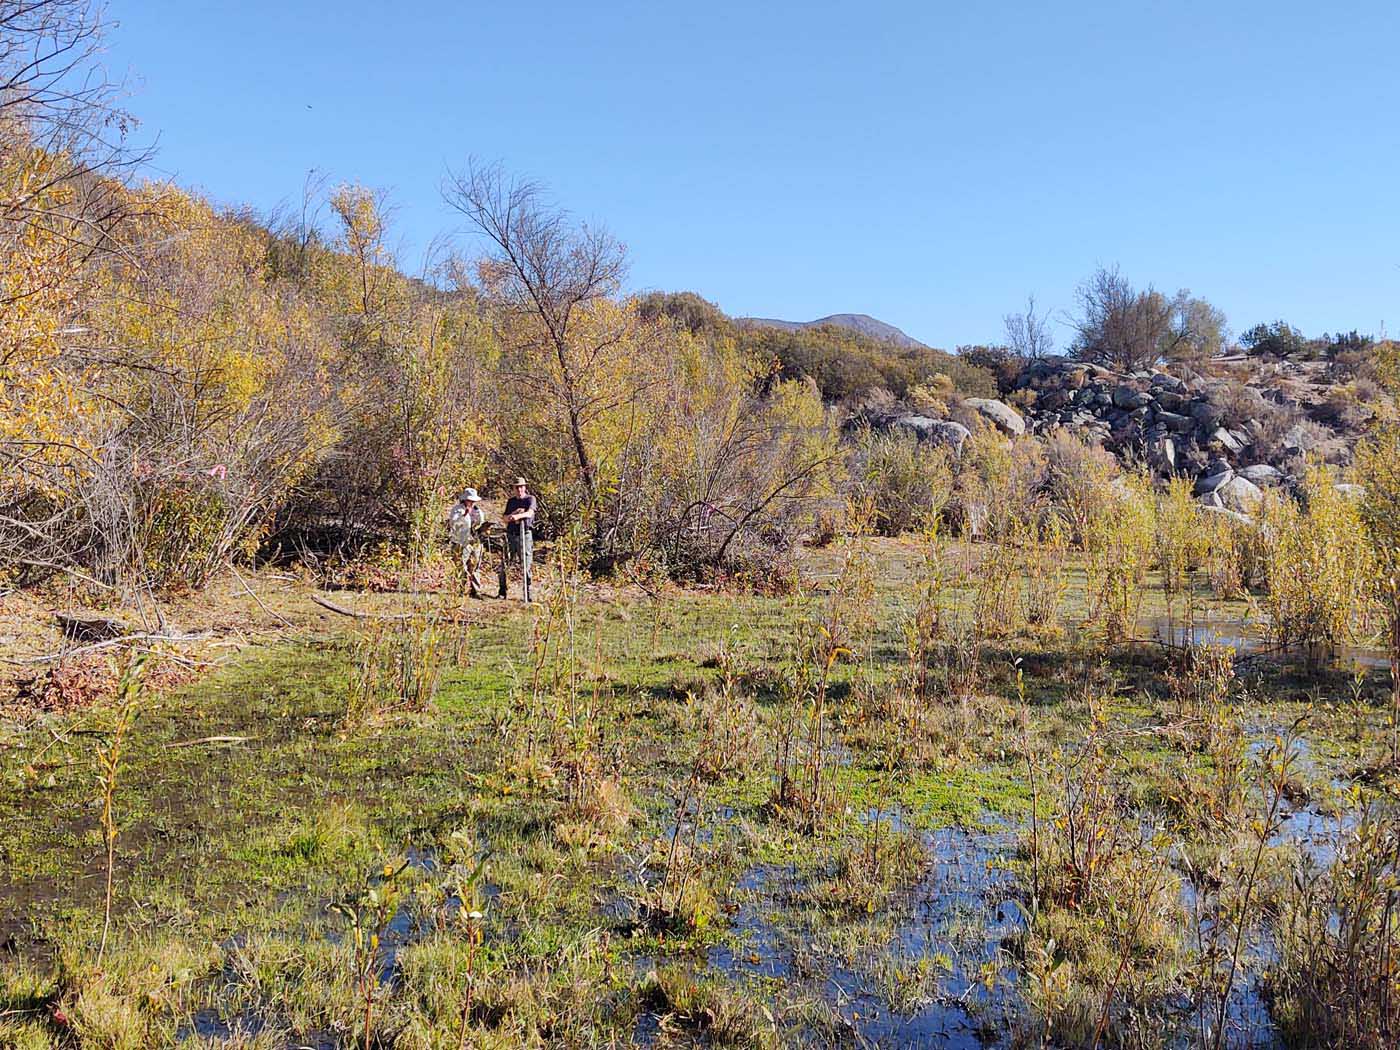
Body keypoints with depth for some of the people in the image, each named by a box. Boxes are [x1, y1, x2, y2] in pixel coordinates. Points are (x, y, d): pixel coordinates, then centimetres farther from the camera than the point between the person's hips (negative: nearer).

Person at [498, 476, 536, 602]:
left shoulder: (530, 499, 2)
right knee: (504, 564, 2)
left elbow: (530, 513, -18)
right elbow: (504, 518, 12)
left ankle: (527, 594, 0)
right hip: (511, 535, 4)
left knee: (525, 566, -5)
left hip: (525, 535, -4)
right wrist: (512, 515, -9)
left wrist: (518, 516, -37)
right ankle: (502, 591, 13)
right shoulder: (511, 501, 16)